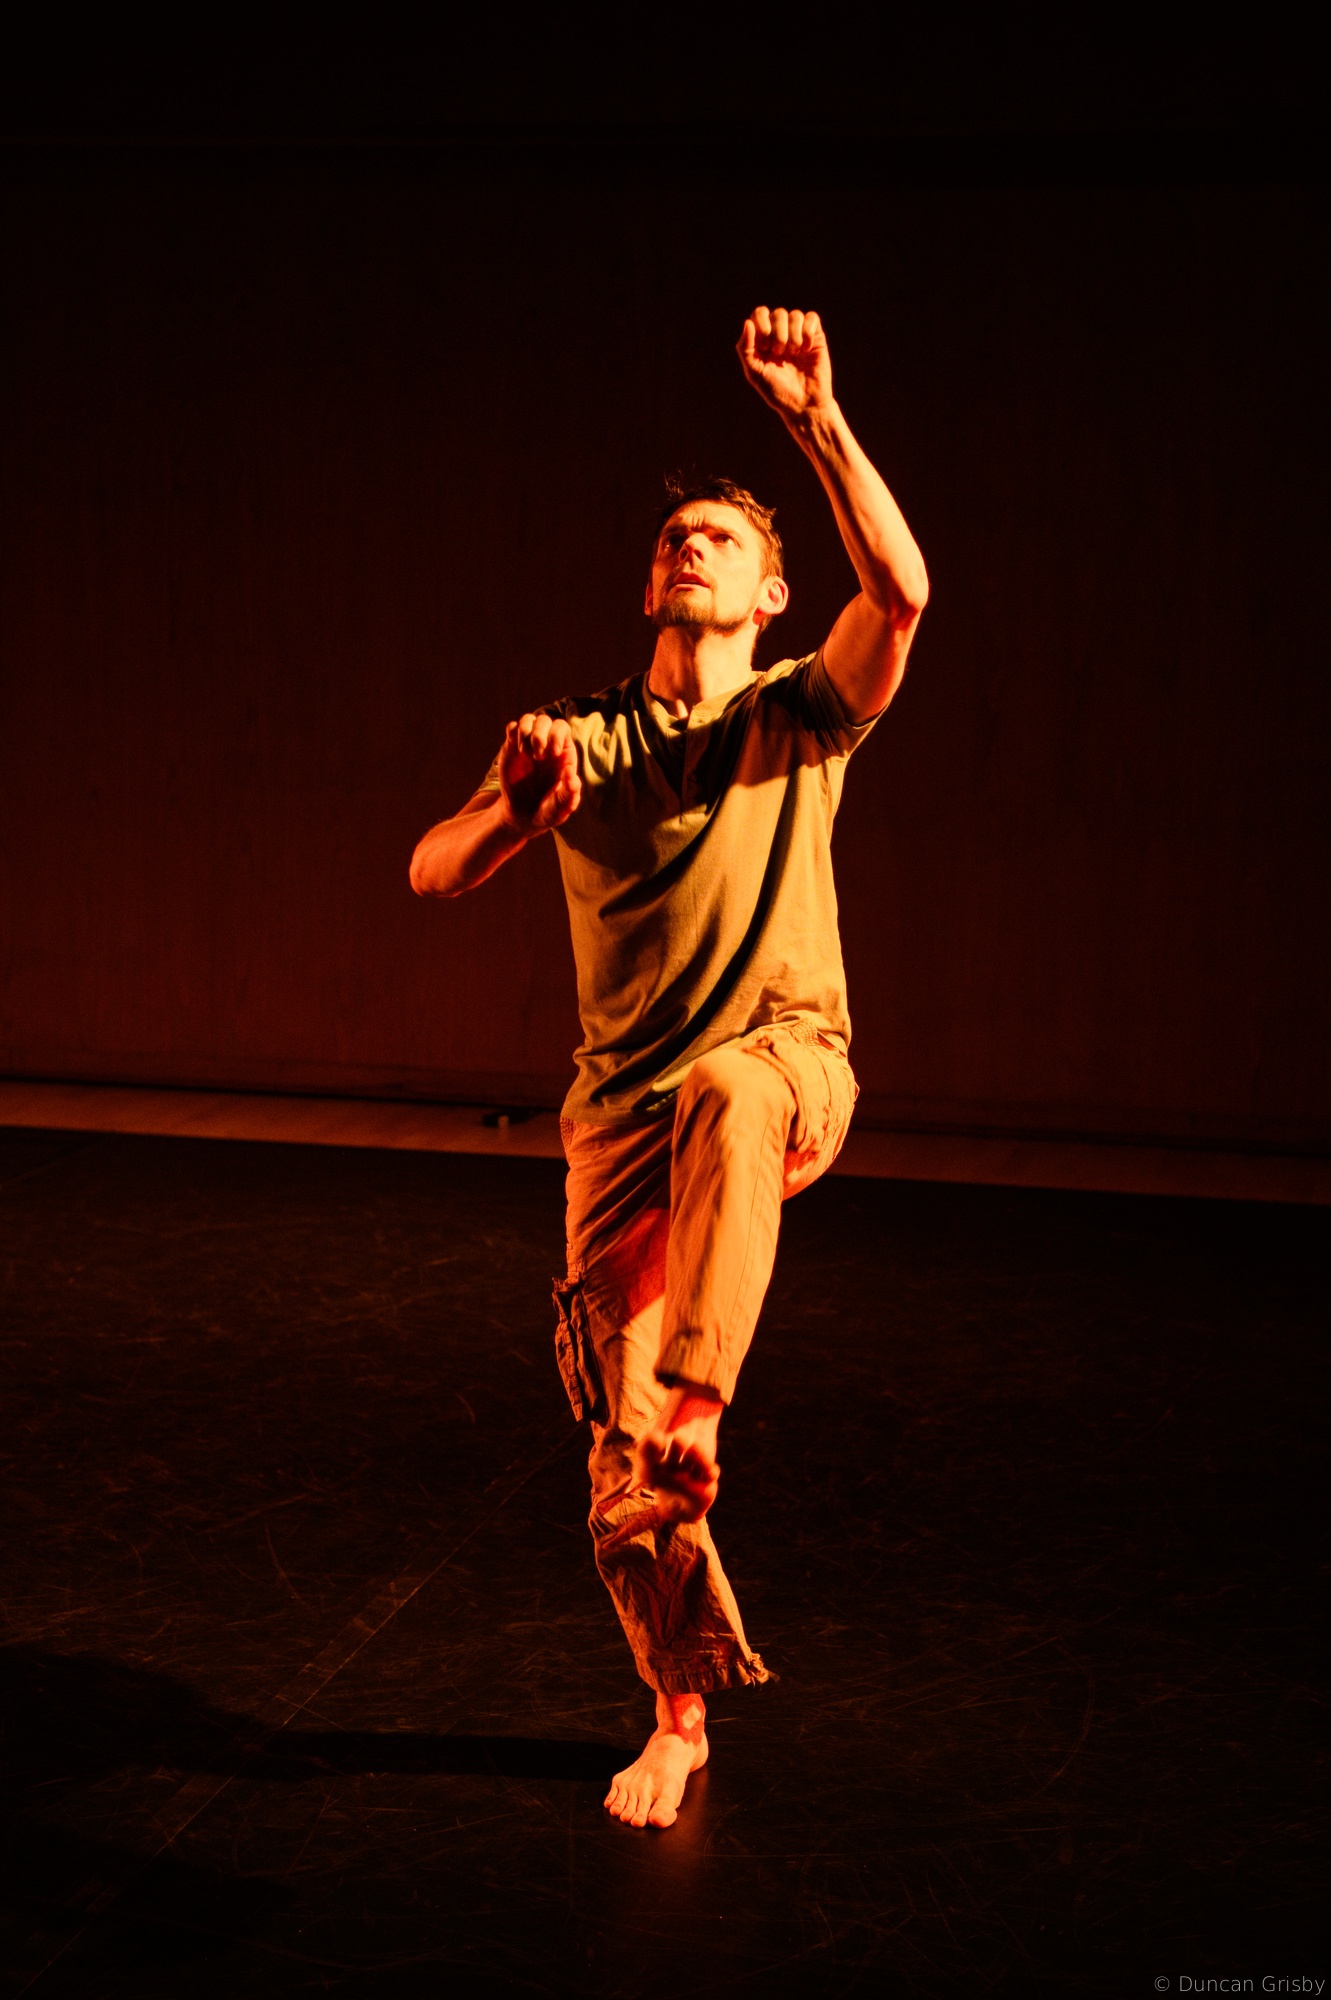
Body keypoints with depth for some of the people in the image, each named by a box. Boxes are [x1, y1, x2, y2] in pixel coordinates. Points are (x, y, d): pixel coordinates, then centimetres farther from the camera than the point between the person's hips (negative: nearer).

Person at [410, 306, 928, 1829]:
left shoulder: (801, 714, 2)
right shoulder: (580, 738, 9)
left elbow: (903, 591, -19)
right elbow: (432, 875, -3)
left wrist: (818, 420, -28)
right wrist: (516, 807, -23)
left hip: (787, 1064, -3)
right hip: (625, 1111, 3)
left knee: (726, 1095, -42)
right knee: (619, 1457, 1)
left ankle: (694, 1410, -44)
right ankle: (683, 1712, 22)